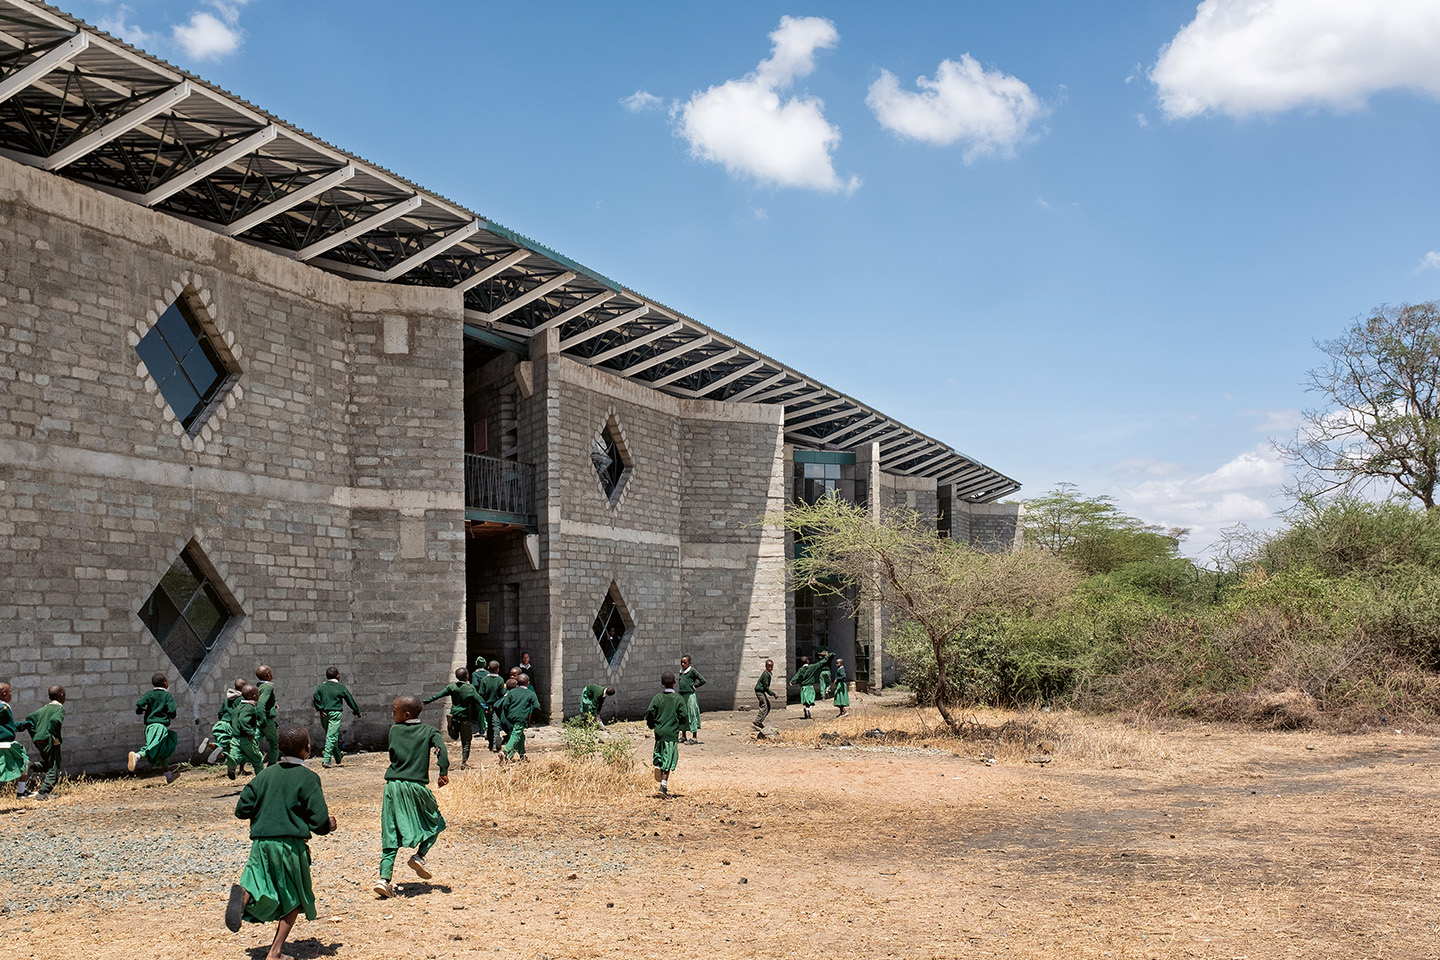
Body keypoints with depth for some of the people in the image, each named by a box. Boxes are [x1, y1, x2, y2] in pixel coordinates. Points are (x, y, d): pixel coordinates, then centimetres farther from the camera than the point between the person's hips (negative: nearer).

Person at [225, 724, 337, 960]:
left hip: (261, 842, 4)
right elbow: (320, 820, -7)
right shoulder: (308, 777, -3)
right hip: (291, 843, -3)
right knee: (293, 898, 13)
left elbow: (242, 809, 10)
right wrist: (329, 826, 16)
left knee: (263, 897, 4)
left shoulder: (265, 774, 11)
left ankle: (243, 895, -32)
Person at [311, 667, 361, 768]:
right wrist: (357, 712, 17)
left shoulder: (322, 686, 9)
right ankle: (326, 759, -17)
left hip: (324, 714, 4)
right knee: (332, 736, -7)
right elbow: (350, 700, 6)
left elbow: (316, 696, -8)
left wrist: (320, 709, -6)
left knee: (330, 735, 17)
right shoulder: (341, 687, 2)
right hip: (335, 713, -4)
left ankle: (338, 757, 32)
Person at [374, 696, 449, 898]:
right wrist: (444, 772, -14)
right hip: (416, 785, -1)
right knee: (434, 822, 20)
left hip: (392, 786, 2)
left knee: (390, 834, 4)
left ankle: (385, 878, -5)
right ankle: (419, 856, 1)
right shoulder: (429, 730, 7)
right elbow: (440, 748, -10)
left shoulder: (395, 730, 9)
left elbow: (393, 754, 5)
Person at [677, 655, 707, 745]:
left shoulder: (692, 670, -7)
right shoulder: (681, 671, 13)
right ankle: (683, 736, 19)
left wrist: (694, 686, -4)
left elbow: (703, 681, -9)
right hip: (681, 695, 7)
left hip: (690, 695, -7)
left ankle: (695, 737, 0)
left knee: (692, 715, -4)